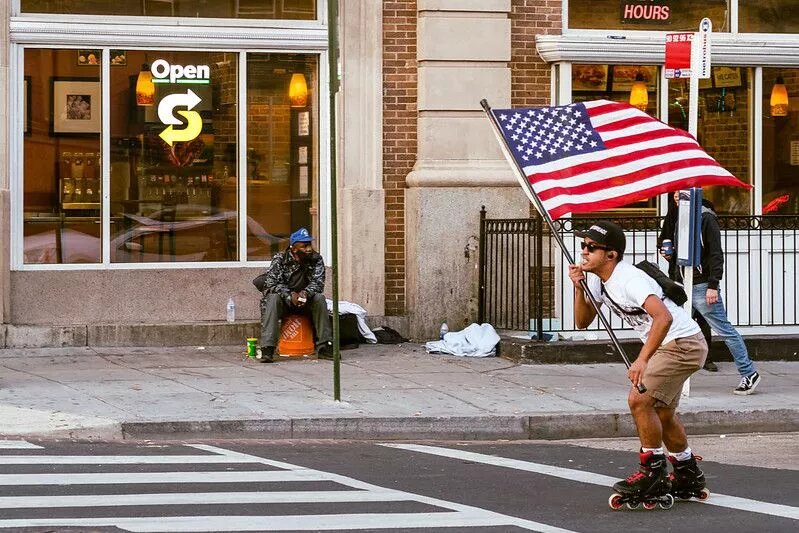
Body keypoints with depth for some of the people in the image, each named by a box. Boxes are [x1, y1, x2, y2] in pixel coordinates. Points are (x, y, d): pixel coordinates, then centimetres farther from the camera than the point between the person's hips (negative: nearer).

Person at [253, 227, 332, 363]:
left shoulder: (316, 259, -6)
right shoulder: (280, 259, -12)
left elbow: (318, 282, -16)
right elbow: (271, 282, -23)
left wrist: (306, 293, -38)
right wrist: (290, 295, -39)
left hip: (306, 302, 2)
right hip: (283, 302, -2)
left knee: (319, 298, -27)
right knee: (273, 299, -33)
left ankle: (324, 347, -26)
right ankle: (267, 349, -40)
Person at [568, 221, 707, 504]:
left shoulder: (629, 279, -27)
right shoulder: (597, 280, 2)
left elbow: (664, 318, -39)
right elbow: (582, 322, 8)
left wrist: (642, 359, -44)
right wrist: (579, 288, -7)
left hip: (684, 342, -11)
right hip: (666, 345, 11)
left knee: (639, 399, -19)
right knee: (661, 413, 19)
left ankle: (653, 472, -8)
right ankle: (688, 475, 36)